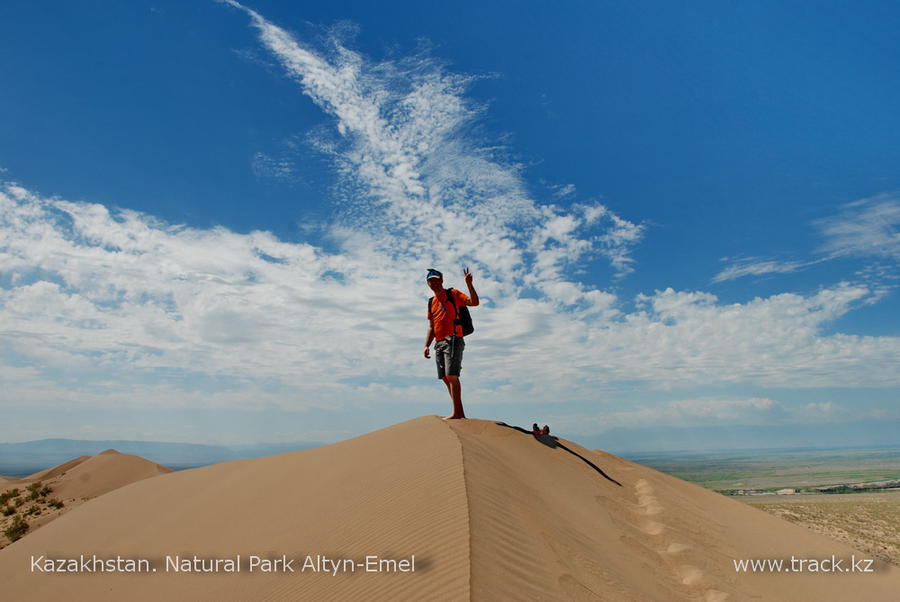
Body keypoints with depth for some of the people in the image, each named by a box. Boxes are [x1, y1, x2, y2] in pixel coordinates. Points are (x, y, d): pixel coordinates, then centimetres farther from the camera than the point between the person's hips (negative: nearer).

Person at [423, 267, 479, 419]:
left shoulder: (453, 294, 4)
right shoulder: (431, 303, 22)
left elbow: (474, 302, -10)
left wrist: (469, 284, -21)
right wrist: (427, 346, 11)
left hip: (453, 340, -7)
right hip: (439, 343, 7)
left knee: (451, 376, -16)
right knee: (446, 378, 5)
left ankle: (457, 412, -14)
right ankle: (459, 413, 10)